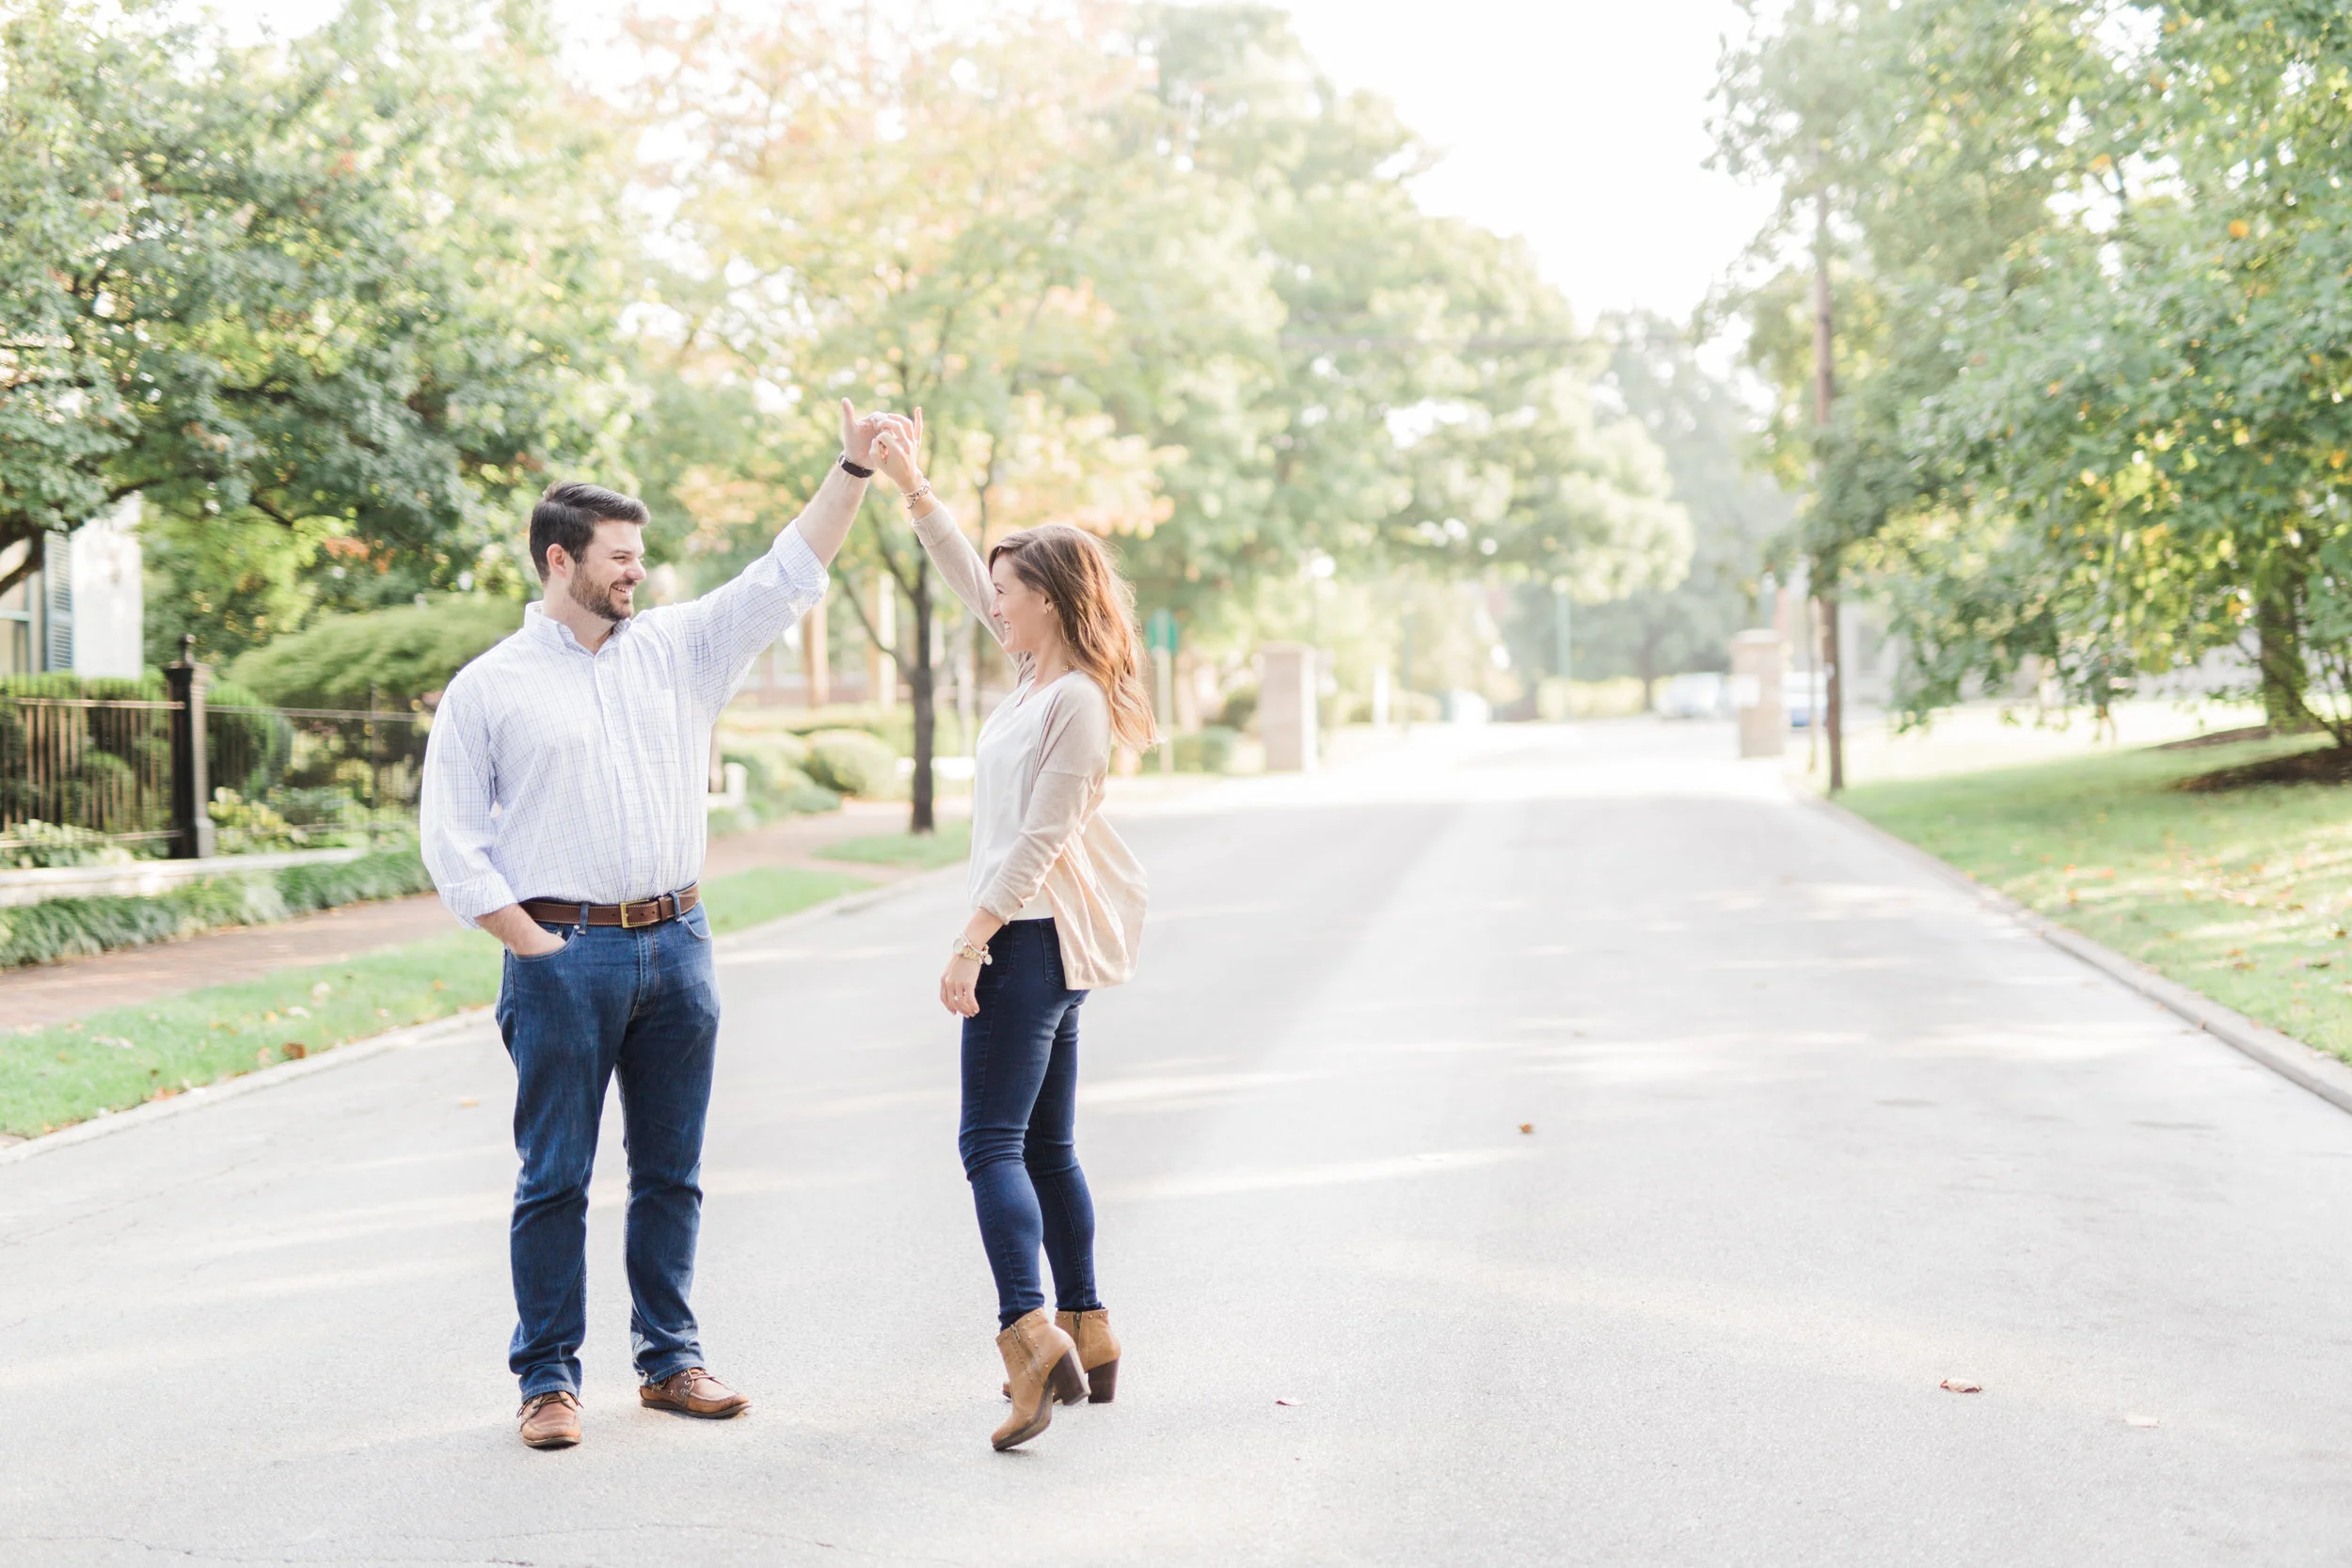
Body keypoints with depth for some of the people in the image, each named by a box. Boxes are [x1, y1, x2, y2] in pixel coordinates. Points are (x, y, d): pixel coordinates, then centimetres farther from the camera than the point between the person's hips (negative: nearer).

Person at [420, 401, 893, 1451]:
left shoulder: (676, 648, 11)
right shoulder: (488, 688, 1)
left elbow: (785, 579, 8)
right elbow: (451, 839, -1)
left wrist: (853, 466, 1)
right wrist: (530, 944, -9)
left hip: (677, 941, 4)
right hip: (561, 955, -4)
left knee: (671, 1171, 10)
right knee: (555, 1177, 1)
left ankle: (669, 1360, 21)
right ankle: (548, 1377, 11)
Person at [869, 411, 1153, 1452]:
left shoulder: (1077, 701, -16)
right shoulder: (1039, 673, 11)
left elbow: (1040, 836, -20)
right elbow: (968, 580, 22)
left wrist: (971, 942, -20)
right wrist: (908, 484, 20)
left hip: (1034, 937, -10)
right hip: (1037, 937, 10)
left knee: (994, 1140, -14)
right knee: (1045, 1145, 13)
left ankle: (1031, 1335, -23)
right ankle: (1085, 1337, 18)